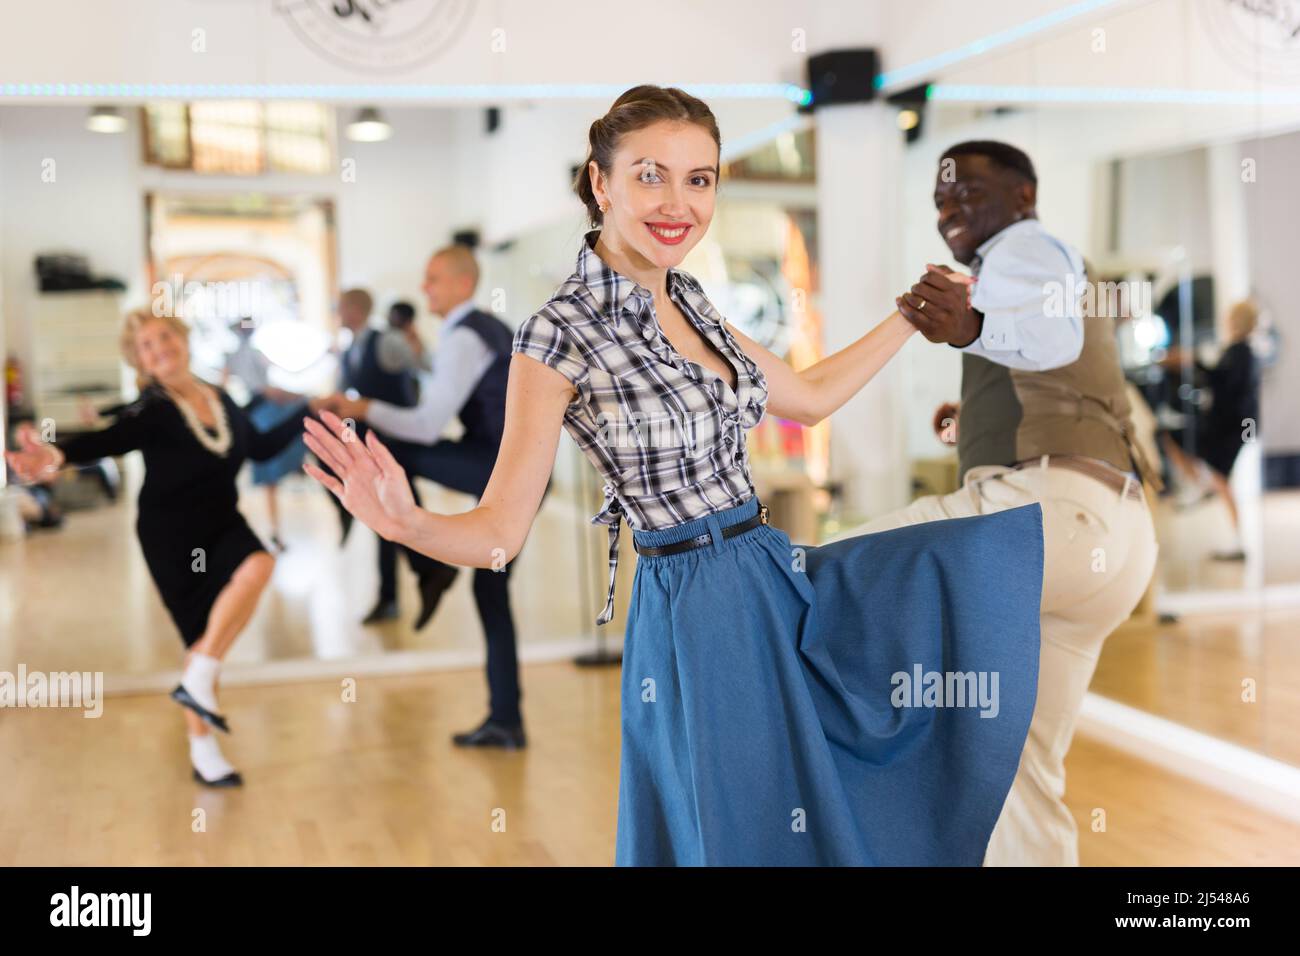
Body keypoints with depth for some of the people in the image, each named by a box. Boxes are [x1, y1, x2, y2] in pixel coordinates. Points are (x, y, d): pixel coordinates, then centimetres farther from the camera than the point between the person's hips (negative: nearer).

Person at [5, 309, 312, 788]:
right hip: (170, 534, -4)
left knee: (257, 566, -29)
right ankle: (201, 749, 19)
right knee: (201, 637, -1)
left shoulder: (219, 398, 3)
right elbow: (108, 440, -35)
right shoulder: (151, 410, -15)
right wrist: (58, 455, -55)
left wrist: (307, 414, 12)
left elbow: (261, 448, 17)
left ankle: (198, 677, -17)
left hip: (221, 523, 4)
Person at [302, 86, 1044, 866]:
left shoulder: (689, 302, 4)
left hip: (778, 580, 7)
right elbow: (499, 532, -18)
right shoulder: (561, 336, -18)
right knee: (738, 833, 7)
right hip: (700, 616, -7)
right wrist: (405, 521, -38)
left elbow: (808, 397, 18)